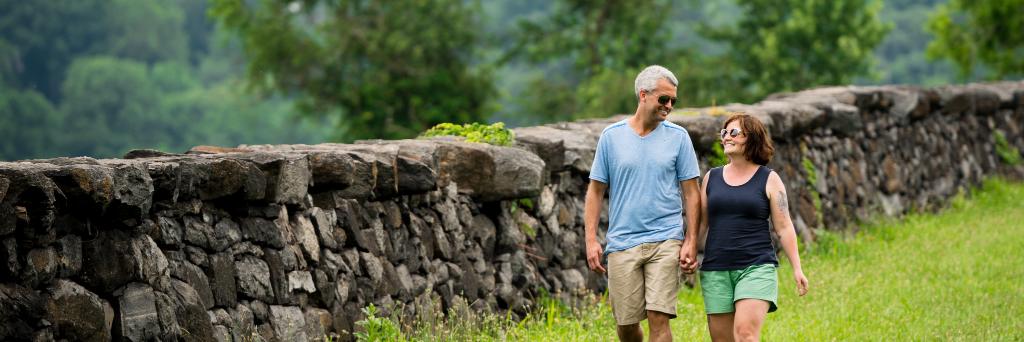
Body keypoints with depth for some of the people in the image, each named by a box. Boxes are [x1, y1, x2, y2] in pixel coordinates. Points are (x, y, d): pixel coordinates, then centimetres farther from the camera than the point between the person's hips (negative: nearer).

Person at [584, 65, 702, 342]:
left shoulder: (678, 137, 4)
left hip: (665, 241, -1)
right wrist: (591, 239, -1)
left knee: (658, 319, -11)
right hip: (622, 243, 1)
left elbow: (691, 192, 5)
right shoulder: (612, 136, 5)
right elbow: (596, 190, 7)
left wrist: (691, 242, -3)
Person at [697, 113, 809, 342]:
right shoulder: (712, 177, 12)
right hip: (716, 269, 4)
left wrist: (797, 268, -2)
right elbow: (700, 222, 15)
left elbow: (784, 227, 3)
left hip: (756, 267, -4)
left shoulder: (769, 180, 3)